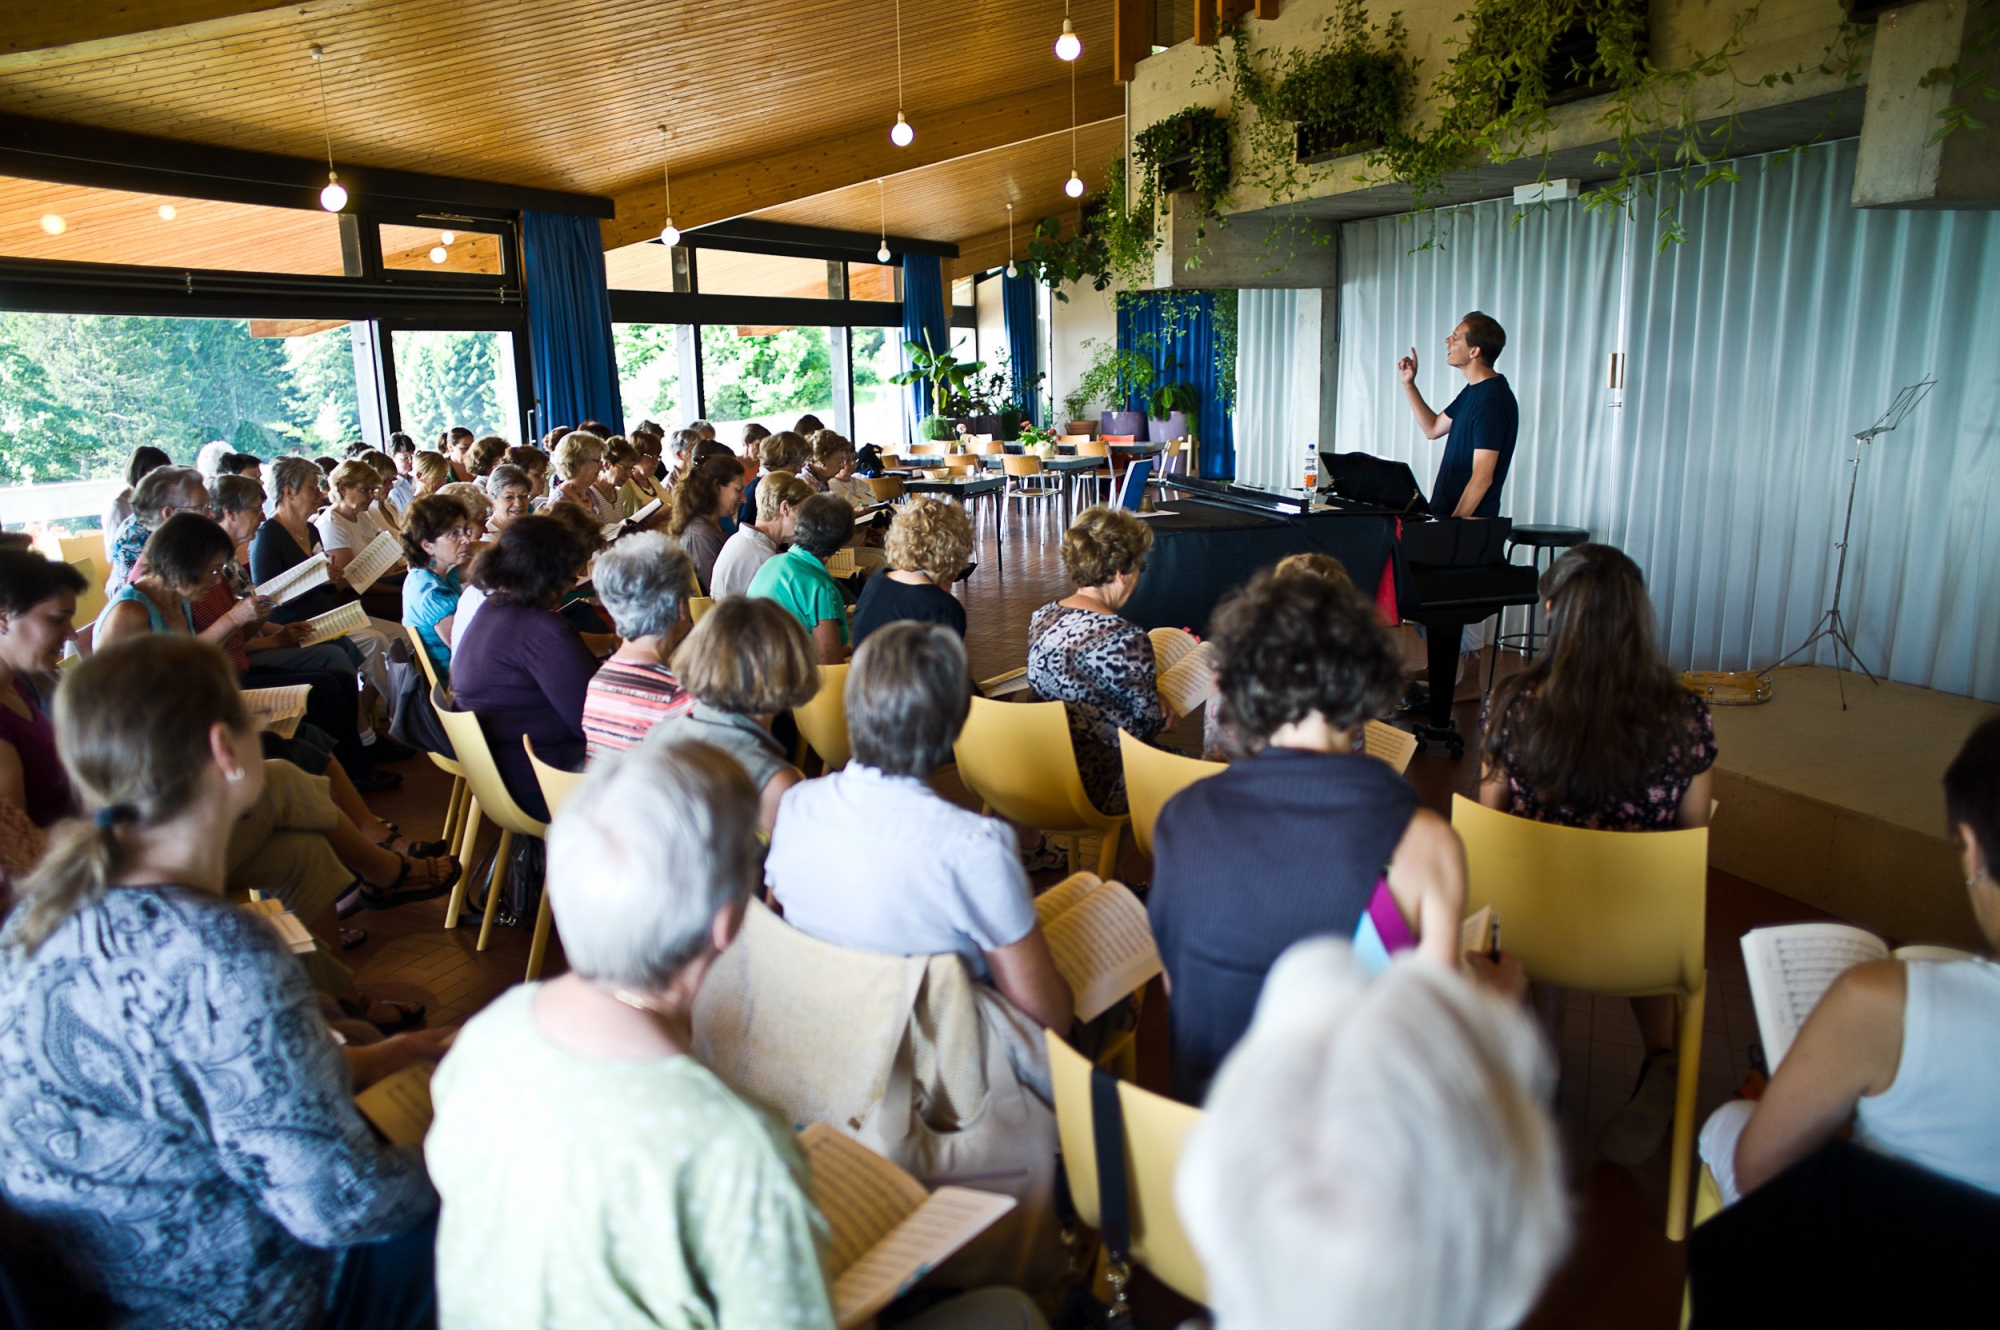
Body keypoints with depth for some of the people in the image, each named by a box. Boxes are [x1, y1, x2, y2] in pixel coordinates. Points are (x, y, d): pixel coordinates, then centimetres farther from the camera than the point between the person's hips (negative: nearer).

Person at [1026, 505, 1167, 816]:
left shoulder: (1040, 618, -3)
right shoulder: (1128, 640, -24)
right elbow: (1147, 724, -13)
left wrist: (1148, 685, 11)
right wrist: (1163, 715, 9)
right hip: (1097, 789, -7)